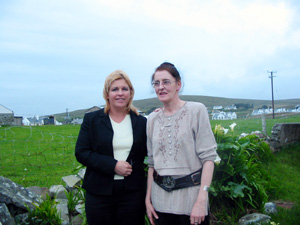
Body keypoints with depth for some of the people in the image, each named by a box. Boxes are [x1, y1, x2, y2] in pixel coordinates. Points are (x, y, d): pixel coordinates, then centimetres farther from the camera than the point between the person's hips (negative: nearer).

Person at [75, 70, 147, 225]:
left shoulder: (141, 122, 6)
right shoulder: (92, 119, 3)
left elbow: (147, 152, 9)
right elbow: (81, 153, -4)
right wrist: (113, 165, -14)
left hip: (132, 193, 1)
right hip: (99, 193, -1)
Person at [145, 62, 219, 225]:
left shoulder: (197, 110, -5)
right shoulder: (152, 118, 8)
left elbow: (208, 157, -9)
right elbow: (152, 163, 12)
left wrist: (201, 200, -16)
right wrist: (148, 199, 8)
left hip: (190, 196, -4)